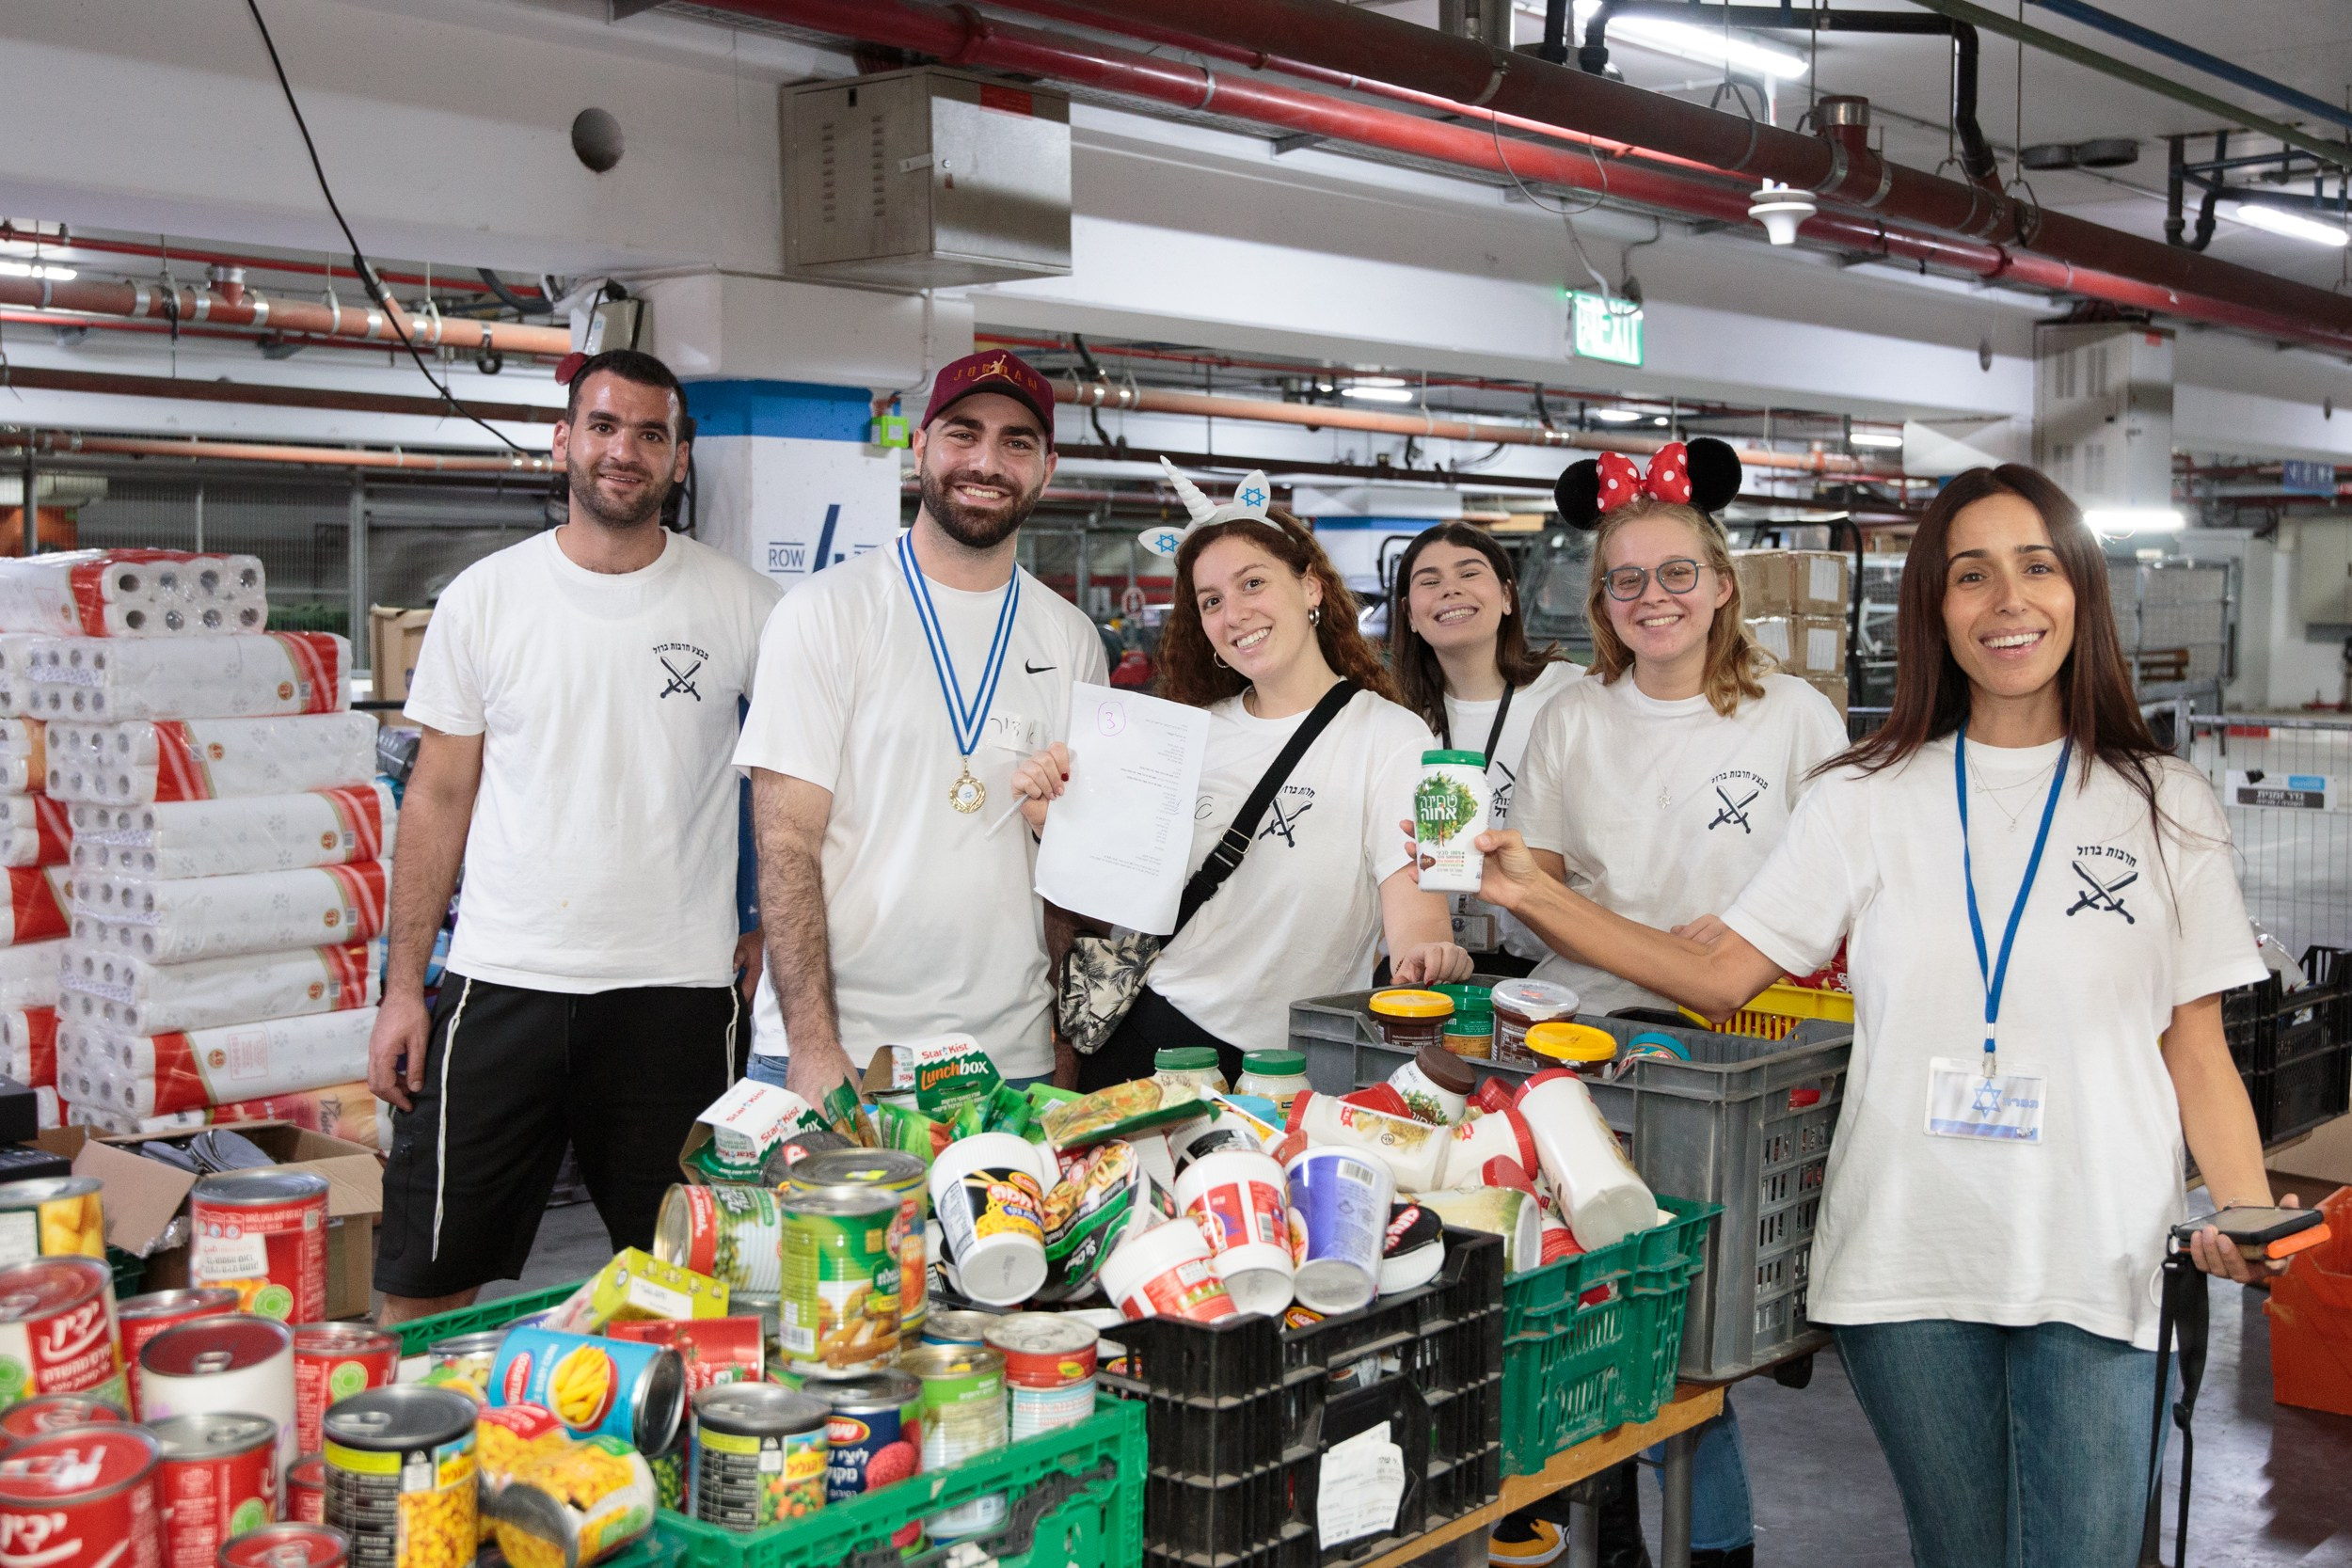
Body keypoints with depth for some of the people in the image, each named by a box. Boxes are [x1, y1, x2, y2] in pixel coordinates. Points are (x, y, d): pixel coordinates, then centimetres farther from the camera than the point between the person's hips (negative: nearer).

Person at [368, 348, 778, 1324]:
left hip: (678, 992, 0)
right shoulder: (484, 599, 3)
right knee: (425, 1283, 4)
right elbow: (439, 797, 7)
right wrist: (402, 986, 3)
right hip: (500, 986, 1)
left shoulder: (740, 605, 1)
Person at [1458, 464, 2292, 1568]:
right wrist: (1535, 898, -7)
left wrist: (2250, 1213, -10)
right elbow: (1719, 972, 3)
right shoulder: (1868, 800, 5)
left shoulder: (2166, 807, 5)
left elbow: (2195, 1050, 5)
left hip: (2093, 1268, 0)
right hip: (1907, 1258, 1)